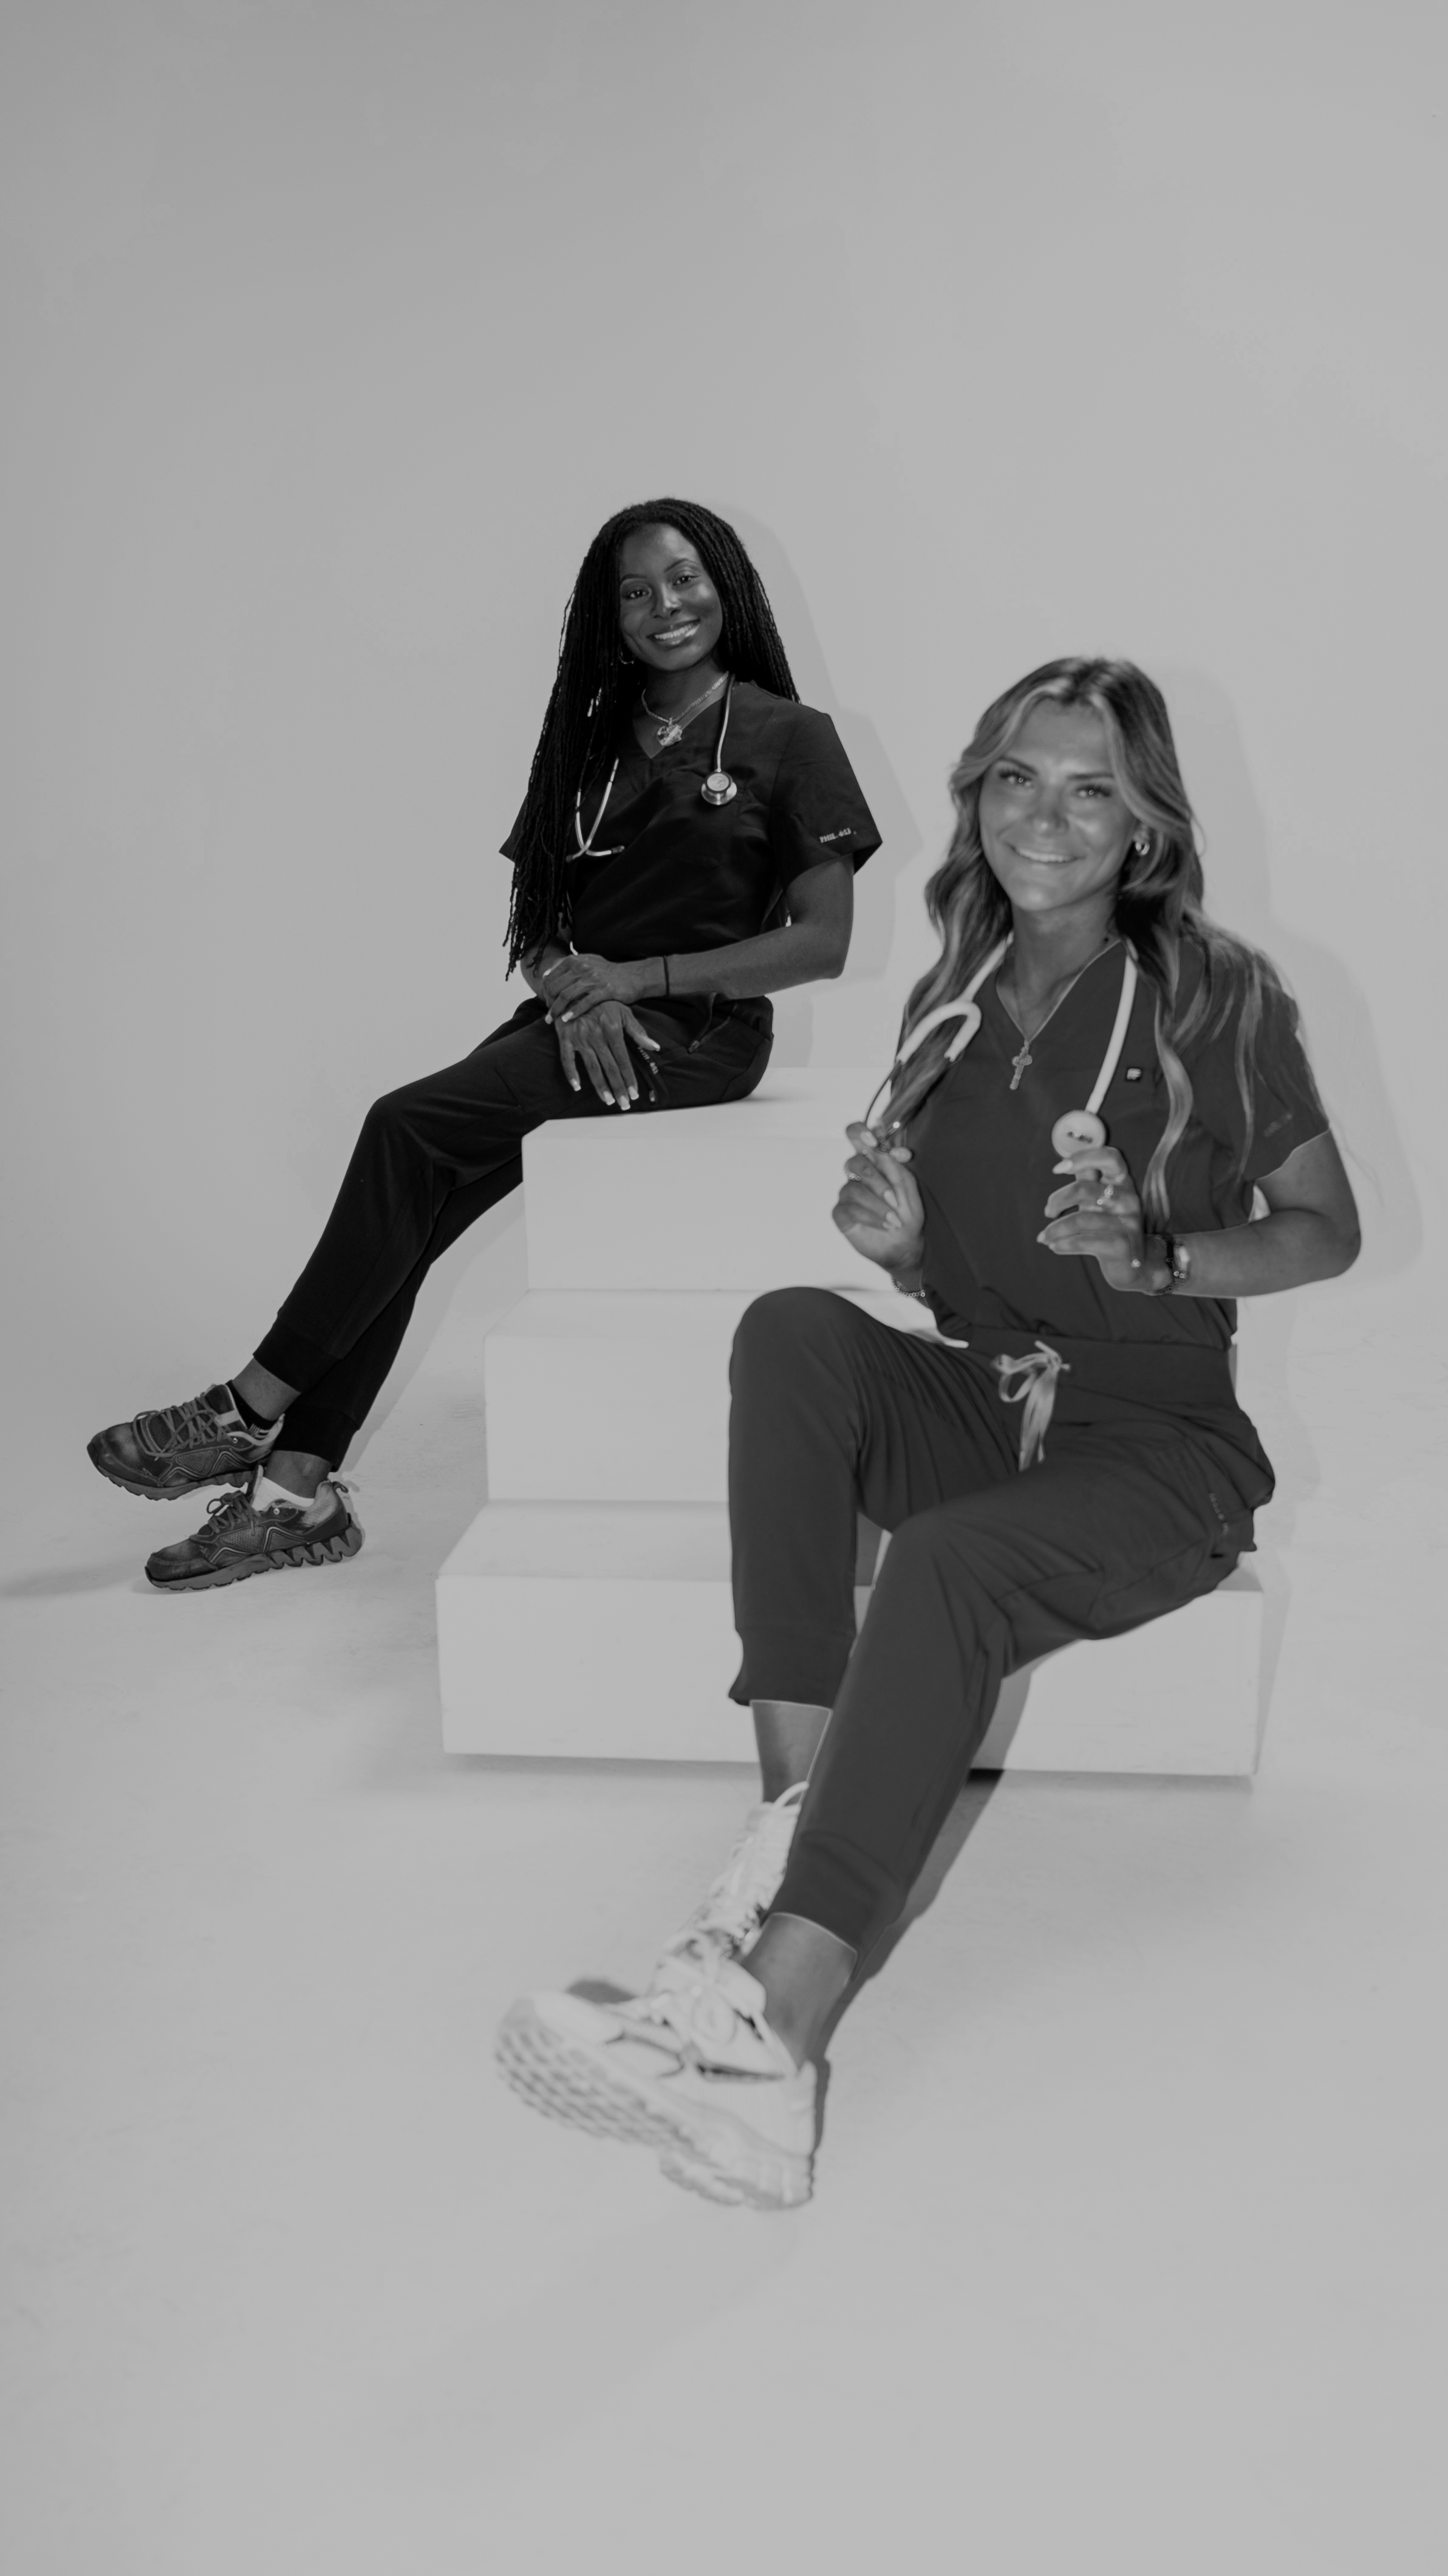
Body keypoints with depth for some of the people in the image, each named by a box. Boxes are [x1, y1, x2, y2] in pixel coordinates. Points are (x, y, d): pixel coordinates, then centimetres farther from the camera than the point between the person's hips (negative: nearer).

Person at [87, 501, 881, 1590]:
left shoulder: (791, 737, 1)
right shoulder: (592, 739, 18)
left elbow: (823, 942, -7)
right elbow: (531, 926, 14)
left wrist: (638, 977, -13)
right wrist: (572, 990, -10)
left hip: (701, 1027, -5)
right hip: (583, 1014, 6)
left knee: (410, 1127, -24)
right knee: (405, 1214, -18)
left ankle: (253, 1411, -14)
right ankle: (298, 1489, -14)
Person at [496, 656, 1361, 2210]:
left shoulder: (1217, 998, -2)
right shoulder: (948, 1008, 11)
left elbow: (1328, 1231, 3)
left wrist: (1156, 1257, -15)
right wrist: (897, 1243, -7)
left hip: (1155, 1438, -4)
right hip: (978, 1406, 5)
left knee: (951, 1563, -35)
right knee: (794, 1325, -26)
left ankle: (772, 2025, -43)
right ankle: (797, 1805, -36)